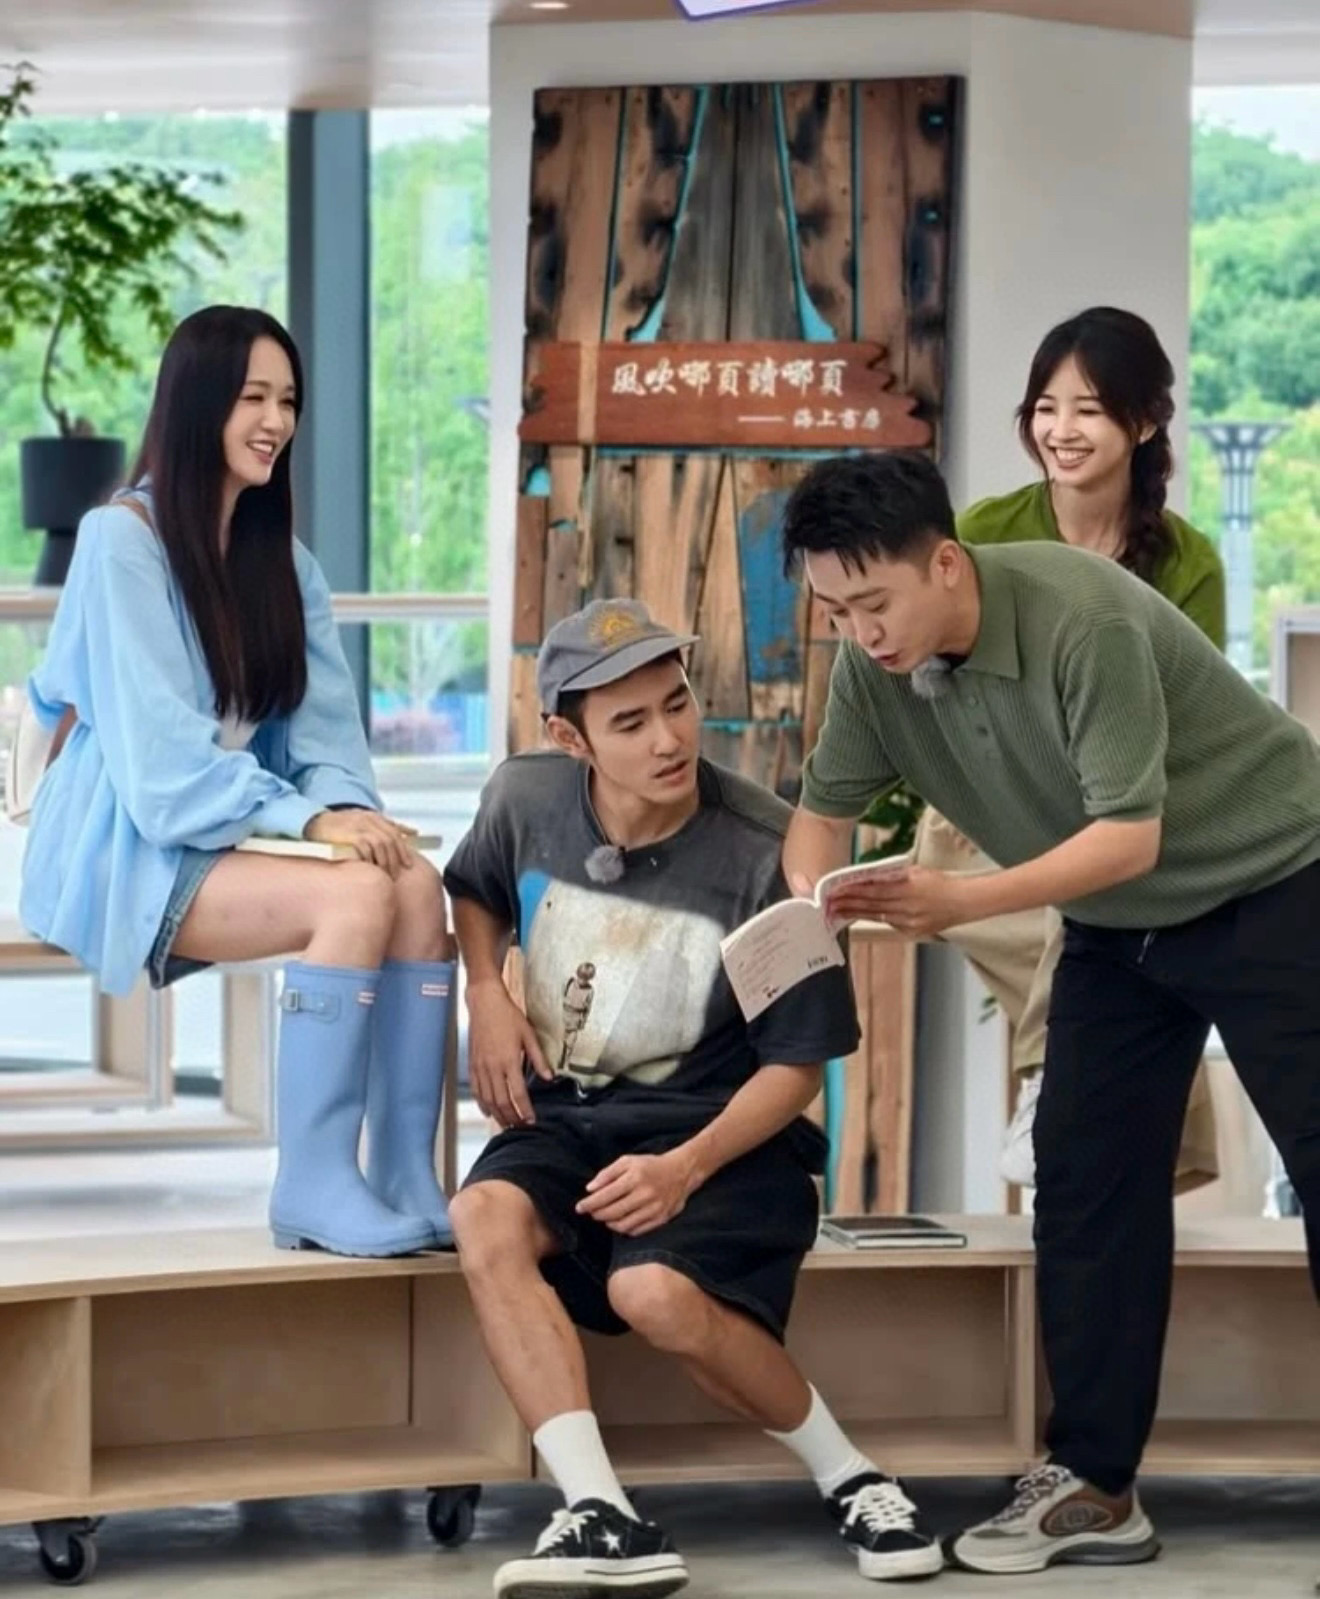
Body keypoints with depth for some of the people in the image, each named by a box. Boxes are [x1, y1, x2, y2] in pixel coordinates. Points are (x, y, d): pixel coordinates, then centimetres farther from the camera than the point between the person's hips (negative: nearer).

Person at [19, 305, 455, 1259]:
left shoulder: (283, 560, 14)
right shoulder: (122, 539, -9)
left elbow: (325, 728, 7)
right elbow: (160, 753, -17)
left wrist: (346, 807, -15)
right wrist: (305, 819, -25)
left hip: (239, 837, 6)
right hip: (130, 852, -6)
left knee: (420, 889, -24)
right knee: (359, 896, -31)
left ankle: (408, 1179, -24)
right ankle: (314, 1188, -26)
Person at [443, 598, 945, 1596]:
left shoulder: (763, 854, -16)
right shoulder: (526, 801, -3)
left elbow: (798, 1064, -9)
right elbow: (475, 893, 24)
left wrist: (686, 1168, -23)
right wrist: (486, 994, 3)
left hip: (716, 1130, -4)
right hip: (563, 1114, 4)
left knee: (656, 1290, -34)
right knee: (485, 1217, -30)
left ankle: (849, 1478, -9)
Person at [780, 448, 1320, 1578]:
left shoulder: (1083, 620, -32)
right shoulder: (875, 664, -12)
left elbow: (1130, 836, -32)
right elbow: (825, 808, -7)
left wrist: (964, 903, -41)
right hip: (1116, 924, 7)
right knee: (1087, 1182, 1)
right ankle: (1094, 1484, 5)